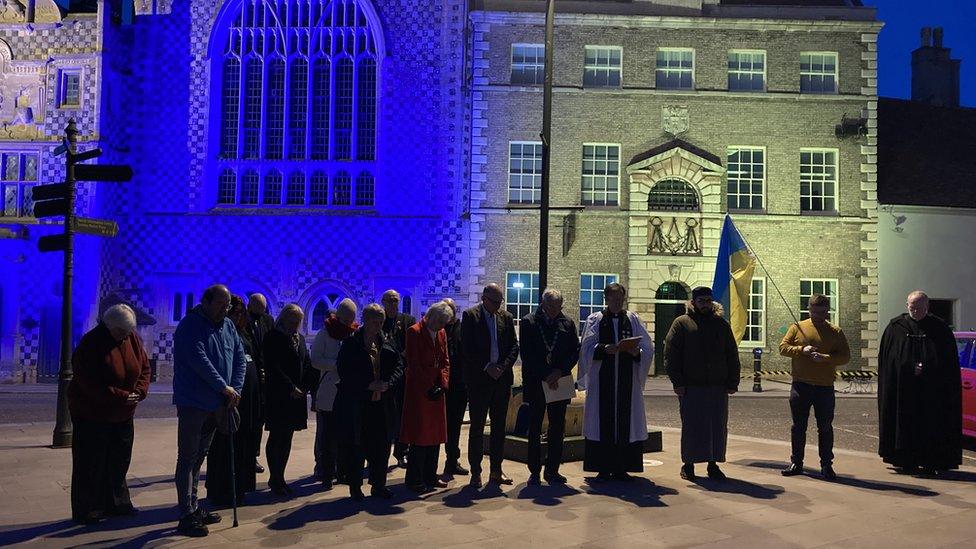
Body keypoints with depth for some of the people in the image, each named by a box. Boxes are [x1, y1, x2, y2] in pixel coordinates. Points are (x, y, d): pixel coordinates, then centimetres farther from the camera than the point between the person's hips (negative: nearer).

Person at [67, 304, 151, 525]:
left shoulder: (133, 340, -1)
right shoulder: (90, 343, -19)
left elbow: (145, 368, 6)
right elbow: (89, 383, -23)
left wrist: (140, 390, -13)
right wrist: (121, 396, -26)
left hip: (123, 415, 6)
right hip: (91, 413, -6)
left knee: (119, 460, 14)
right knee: (90, 464, 1)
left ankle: (116, 503, 27)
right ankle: (87, 510, 12)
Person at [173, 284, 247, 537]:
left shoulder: (228, 326, 9)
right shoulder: (190, 325, -13)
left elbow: (240, 358, 7)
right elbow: (199, 360, -22)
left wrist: (236, 389, -5)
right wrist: (224, 387, -20)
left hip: (216, 403, 7)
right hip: (192, 402, -7)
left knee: (199, 457, 16)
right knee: (188, 459, -2)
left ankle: (194, 507, 27)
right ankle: (187, 517, 1)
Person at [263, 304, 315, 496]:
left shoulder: (300, 338, 15)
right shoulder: (273, 337, -6)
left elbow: (307, 364, 13)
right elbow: (273, 367, -14)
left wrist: (306, 386, -3)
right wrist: (290, 388, -16)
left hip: (297, 395, 7)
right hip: (278, 396, -6)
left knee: (287, 438, 10)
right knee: (276, 437, 0)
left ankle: (279, 478, 17)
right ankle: (275, 479, 8)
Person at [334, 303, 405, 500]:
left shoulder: (387, 342, 9)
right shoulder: (351, 343, -3)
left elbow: (399, 366, 6)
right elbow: (344, 371, -10)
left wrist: (388, 383, -11)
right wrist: (368, 385, -17)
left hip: (383, 404, 4)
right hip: (356, 404, -4)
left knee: (381, 446, 9)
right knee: (356, 447, 3)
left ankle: (378, 485, 21)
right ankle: (355, 487, 16)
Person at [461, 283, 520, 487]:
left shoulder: (506, 317, 9)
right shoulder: (470, 315, -3)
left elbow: (514, 345, 8)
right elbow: (467, 348, -9)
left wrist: (503, 366, -7)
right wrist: (487, 367, -14)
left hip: (502, 378, 4)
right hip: (479, 379, -4)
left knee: (499, 426, 9)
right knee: (477, 427, 2)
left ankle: (496, 470, 19)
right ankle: (475, 473, 10)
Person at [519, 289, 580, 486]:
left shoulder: (567, 324, 8)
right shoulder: (528, 323, -1)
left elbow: (576, 351, 4)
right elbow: (526, 353, -7)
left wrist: (560, 371, -11)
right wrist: (545, 375, -13)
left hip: (560, 383, 3)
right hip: (535, 383, -3)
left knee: (558, 428, 6)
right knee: (535, 429, 2)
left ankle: (552, 470, 16)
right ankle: (534, 471, 10)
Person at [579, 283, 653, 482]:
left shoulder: (633, 319, 10)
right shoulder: (595, 320, 5)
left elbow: (648, 348, 4)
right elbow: (587, 348, -5)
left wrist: (636, 351, -17)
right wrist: (605, 349, -21)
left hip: (627, 379, 2)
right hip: (602, 379, -2)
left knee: (626, 422, 3)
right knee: (603, 422, -2)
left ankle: (621, 468, 11)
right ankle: (603, 469, 6)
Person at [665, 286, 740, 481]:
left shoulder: (722, 325, 14)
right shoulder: (681, 323, 3)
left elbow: (732, 356, 15)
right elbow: (670, 354, -3)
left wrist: (733, 382, 6)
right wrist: (677, 382, -10)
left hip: (718, 386, 3)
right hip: (691, 386, -3)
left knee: (718, 427, 5)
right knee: (692, 426, 1)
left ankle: (713, 464, 16)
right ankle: (688, 464, 12)